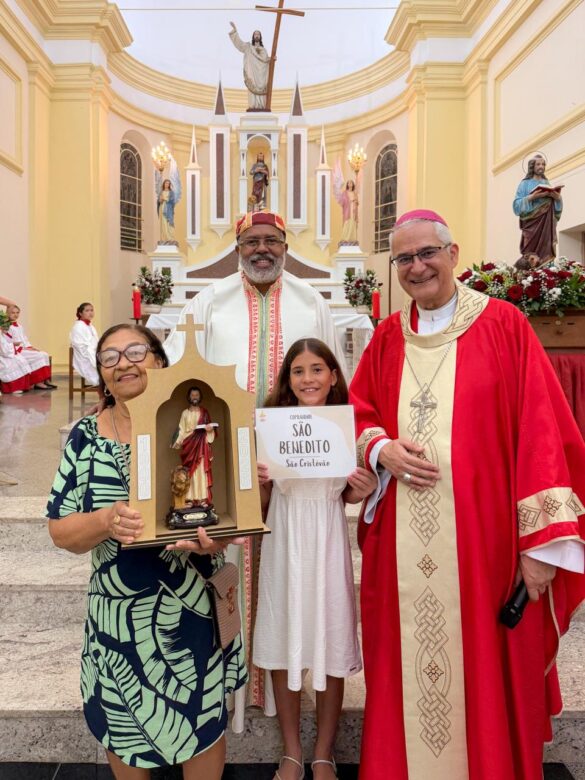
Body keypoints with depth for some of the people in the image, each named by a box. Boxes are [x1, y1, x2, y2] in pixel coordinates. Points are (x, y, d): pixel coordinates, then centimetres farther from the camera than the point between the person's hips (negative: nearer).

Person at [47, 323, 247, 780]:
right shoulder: (86, 437, -4)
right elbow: (60, 532, -5)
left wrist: (214, 533, -27)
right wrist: (107, 520, -26)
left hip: (194, 607, -1)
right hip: (119, 612, 2)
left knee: (205, 724, 14)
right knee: (124, 729, 21)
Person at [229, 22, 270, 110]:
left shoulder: (263, 49, 18)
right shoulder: (247, 46, 11)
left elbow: (266, 60, 10)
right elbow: (238, 41, 2)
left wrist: (271, 59, -11)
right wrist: (234, 29, -7)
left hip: (261, 73, 2)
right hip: (252, 72, -2)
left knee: (261, 89, -4)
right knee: (252, 89, -11)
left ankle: (261, 107, -6)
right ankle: (252, 106, -15)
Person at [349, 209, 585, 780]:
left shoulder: (505, 325, -2)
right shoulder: (387, 337, 10)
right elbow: (357, 413, 14)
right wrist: (381, 449, -8)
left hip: (483, 535, -3)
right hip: (401, 544, 3)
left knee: (485, 669, 9)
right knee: (405, 665, 13)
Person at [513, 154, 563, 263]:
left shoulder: (547, 183, 19)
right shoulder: (525, 183, 5)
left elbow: (556, 204, 16)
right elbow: (518, 204, -5)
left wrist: (557, 197, -6)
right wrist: (532, 197, -19)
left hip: (547, 223, 4)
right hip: (532, 222, -4)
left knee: (546, 252, -5)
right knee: (532, 252, -12)